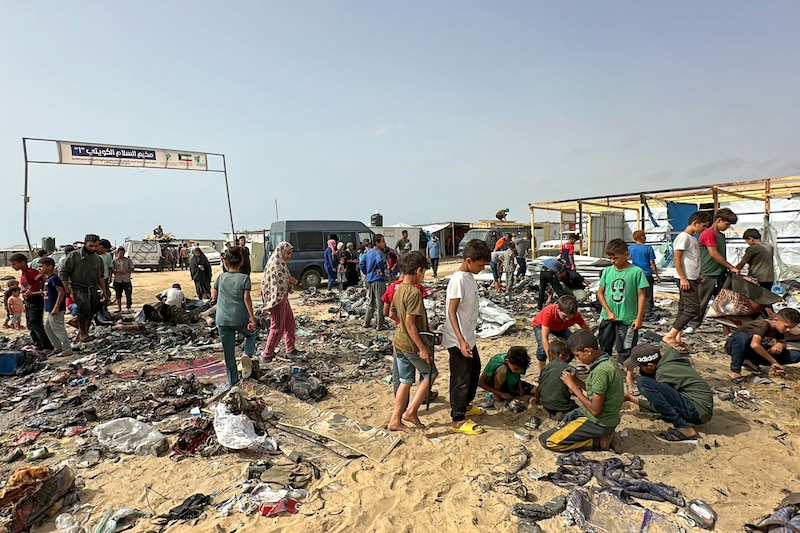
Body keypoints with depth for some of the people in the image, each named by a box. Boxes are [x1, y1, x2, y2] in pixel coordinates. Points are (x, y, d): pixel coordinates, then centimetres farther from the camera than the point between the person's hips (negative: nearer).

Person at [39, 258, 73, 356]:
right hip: (49, 310, 11)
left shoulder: (54, 278, -17)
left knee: (58, 329, -6)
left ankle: (67, 350, 0)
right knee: (48, 328, 19)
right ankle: (58, 347, 27)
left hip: (55, 310, -11)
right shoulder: (47, 278, 14)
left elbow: (61, 292, -24)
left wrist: (56, 307, -25)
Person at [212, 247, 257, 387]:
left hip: (222, 319, 2)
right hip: (240, 319, -2)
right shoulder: (244, 278, -5)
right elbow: (247, 298, -12)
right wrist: (252, 318, -11)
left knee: (228, 351, 11)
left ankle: (232, 380, 17)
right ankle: (247, 354, 1)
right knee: (251, 334, 27)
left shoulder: (221, 277, 4)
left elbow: (213, 296, 10)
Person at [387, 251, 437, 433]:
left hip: (399, 342, 8)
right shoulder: (414, 292, -22)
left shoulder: (398, 290, 5)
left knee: (406, 381, 15)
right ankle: (411, 411, 10)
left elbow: (394, 314, 16)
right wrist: (422, 348, -21)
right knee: (430, 374, 13)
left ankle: (395, 420, 20)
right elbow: (410, 323, -25)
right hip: (412, 344, -8)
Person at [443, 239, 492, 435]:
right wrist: (461, 341, -29)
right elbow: (451, 312, -24)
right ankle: (458, 419, 18)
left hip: (469, 336, 10)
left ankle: (465, 406, 42)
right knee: (461, 378, 2)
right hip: (458, 340, -10)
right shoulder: (458, 280, -22)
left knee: (474, 370, 24)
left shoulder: (470, 277, 6)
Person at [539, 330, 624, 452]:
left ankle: (599, 441, -4)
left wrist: (572, 385, -20)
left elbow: (595, 410, -26)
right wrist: (577, 381, -2)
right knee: (562, 420, 29)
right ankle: (603, 434, 12)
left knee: (547, 440, -7)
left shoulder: (600, 371, -29)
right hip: (607, 417, 9)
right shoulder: (607, 360, 0)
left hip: (598, 422, -9)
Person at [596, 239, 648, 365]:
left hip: (627, 319, -4)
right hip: (607, 317, 4)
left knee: (625, 352, 5)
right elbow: (600, 292, 4)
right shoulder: (607, 271, 0)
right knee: (604, 349, 17)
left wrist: (639, 318, -9)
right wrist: (608, 311, -5)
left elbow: (641, 295, -7)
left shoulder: (636, 271, -9)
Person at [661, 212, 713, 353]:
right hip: (687, 280, -10)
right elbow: (677, 259, -16)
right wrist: (683, 278, -19)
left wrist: (699, 275, 18)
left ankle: (677, 338, 12)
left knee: (684, 309, 8)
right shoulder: (683, 237, -11)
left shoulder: (693, 238, 18)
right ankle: (670, 336, -12)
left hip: (693, 279, 10)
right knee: (693, 308, -13)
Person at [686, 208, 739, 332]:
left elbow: (721, 256, 20)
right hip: (709, 275, -8)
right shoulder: (708, 234, -10)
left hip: (720, 274, 8)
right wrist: (731, 267, -12)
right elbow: (713, 254, -16)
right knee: (702, 302, -2)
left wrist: (727, 270, 13)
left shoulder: (721, 235, 17)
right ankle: (692, 325, 7)